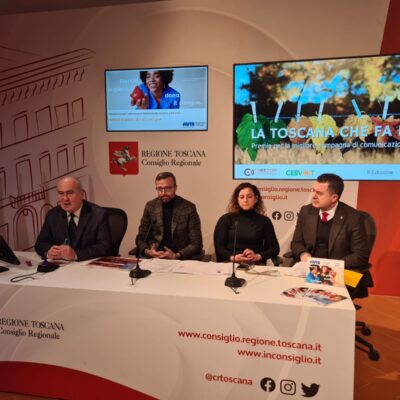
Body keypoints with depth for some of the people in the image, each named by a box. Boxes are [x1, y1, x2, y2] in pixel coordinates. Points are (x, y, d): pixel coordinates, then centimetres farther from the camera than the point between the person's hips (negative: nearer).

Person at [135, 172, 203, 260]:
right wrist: (147, 251, -11)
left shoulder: (189, 208, -5)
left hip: (182, 258, -2)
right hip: (154, 255, 2)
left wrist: (176, 256, -19)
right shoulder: (150, 206, 4)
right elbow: (141, 238, 10)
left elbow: (196, 243, -5)